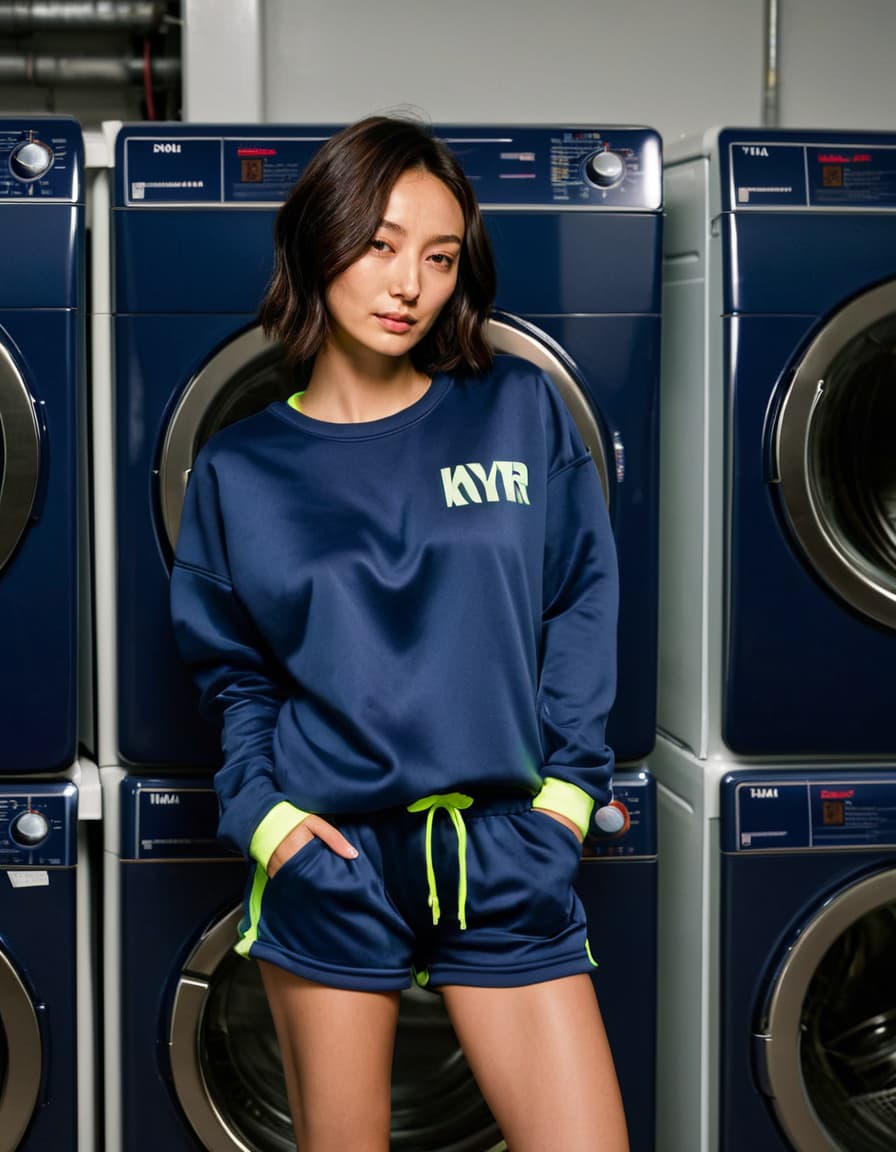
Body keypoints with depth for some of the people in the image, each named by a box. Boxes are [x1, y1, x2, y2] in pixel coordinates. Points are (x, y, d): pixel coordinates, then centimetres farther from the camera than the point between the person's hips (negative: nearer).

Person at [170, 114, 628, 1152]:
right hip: (330, 865, 0)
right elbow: (230, 669, 8)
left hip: (507, 854, 1)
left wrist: (570, 782, -2)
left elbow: (582, 604, 6)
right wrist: (261, 809, -6)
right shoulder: (240, 469, 3)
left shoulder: (522, 413, 2)